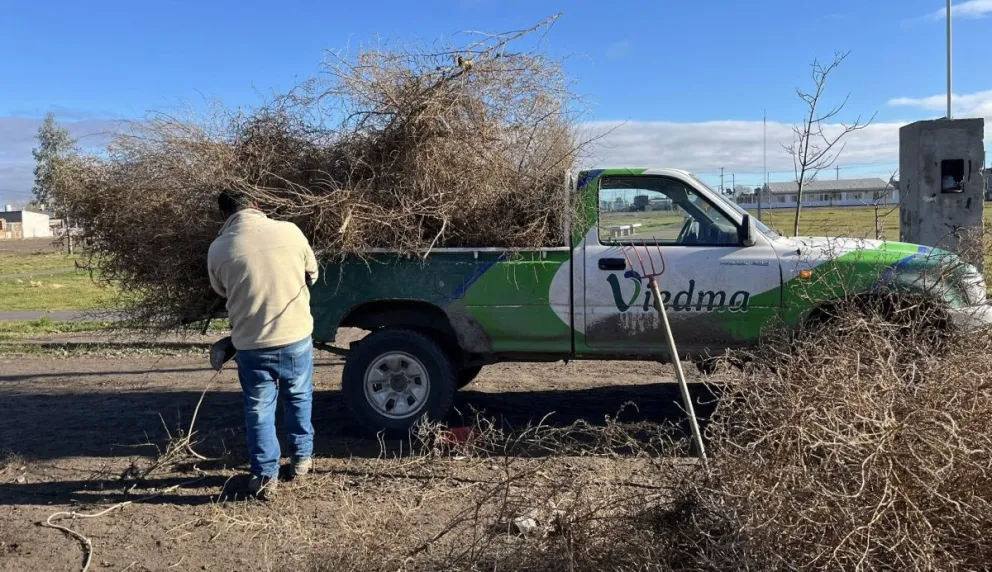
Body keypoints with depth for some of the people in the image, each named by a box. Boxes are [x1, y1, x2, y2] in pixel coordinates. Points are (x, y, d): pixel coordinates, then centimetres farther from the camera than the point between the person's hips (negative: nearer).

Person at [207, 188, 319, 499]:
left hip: (250, 344, -1)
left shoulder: (218, 249, -7)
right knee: (298, 399, 22)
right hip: (296, 337, 1)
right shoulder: (289, 231, -7)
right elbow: (312, 273, 8)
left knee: (258, 408, 15)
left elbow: (221, 291, 10)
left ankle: (265, 476, 18)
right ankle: (302, 458, 34)